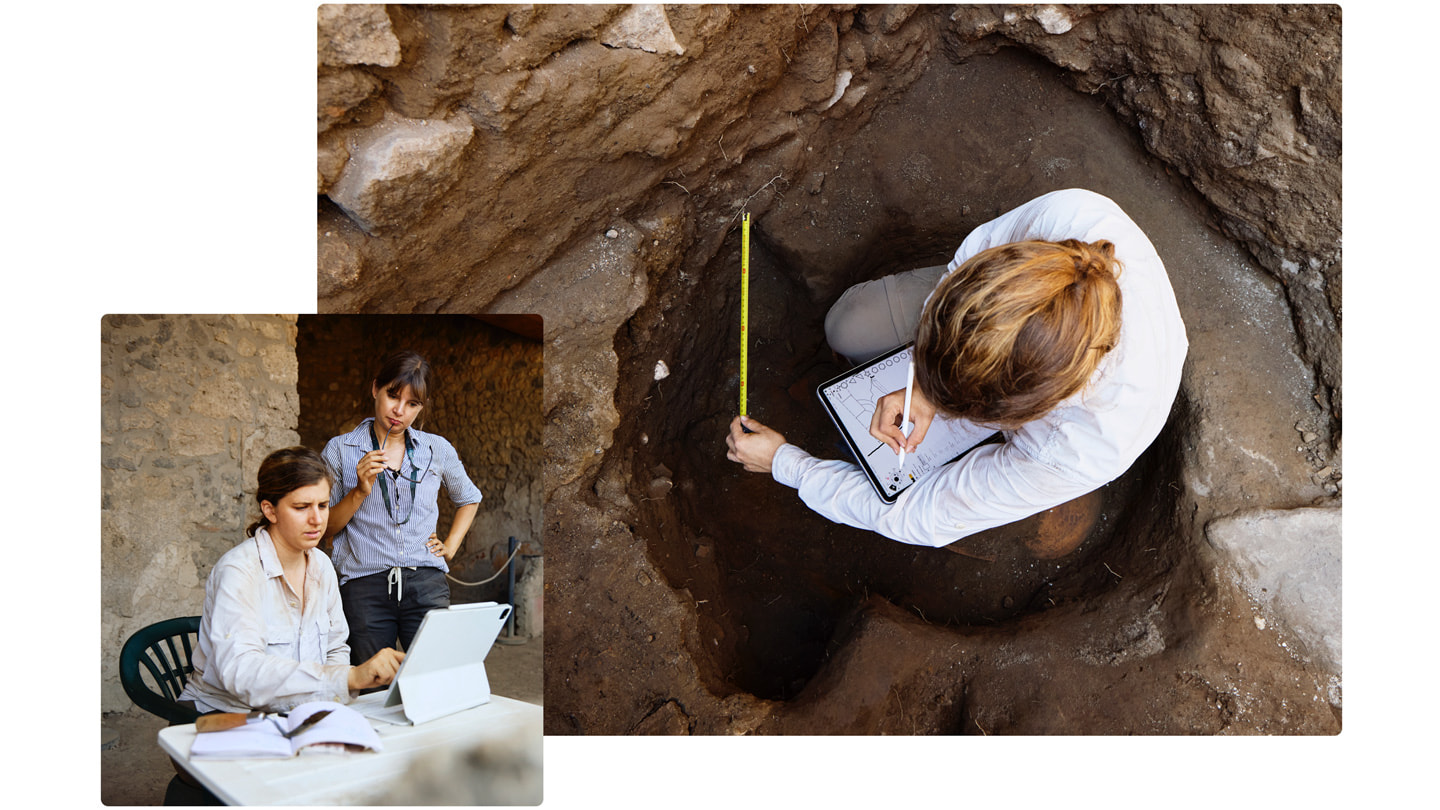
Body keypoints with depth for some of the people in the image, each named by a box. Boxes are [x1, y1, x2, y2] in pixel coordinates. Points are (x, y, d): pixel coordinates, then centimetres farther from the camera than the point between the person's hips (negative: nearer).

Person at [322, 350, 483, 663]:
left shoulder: (437, 450, 10)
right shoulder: (340, 450, 5)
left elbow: (469, 499, 28)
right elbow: (325, 528, 3)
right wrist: (360, 492, -10)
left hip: (426, 585, 1)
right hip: (365, 587, -1)